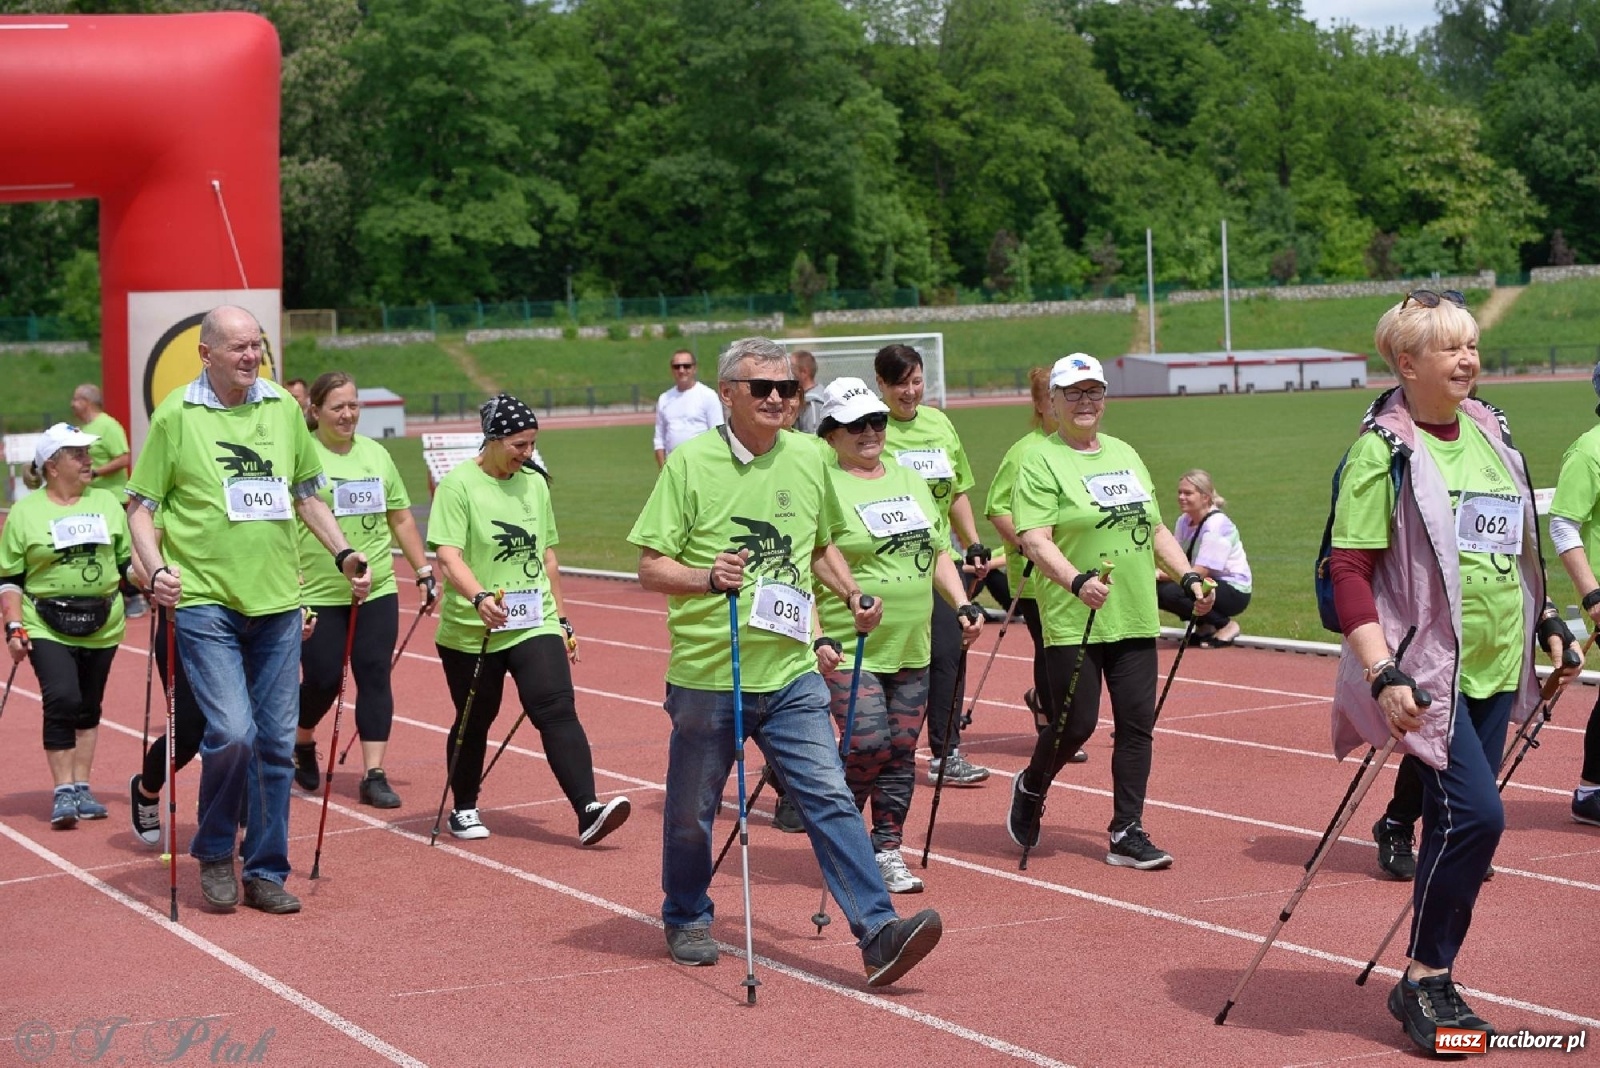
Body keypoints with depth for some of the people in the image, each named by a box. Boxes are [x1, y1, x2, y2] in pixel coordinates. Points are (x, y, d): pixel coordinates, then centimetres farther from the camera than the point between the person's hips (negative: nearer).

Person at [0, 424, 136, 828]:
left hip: (102, 626, 4)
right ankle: (63, 793, -9)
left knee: (88, 708, 9)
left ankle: (81, 788, 19)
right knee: (62, 700, -16)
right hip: (47, 628, -4)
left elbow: (127, 561, 14)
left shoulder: (107, 503, 8)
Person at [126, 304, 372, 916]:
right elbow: (139, 505, 0)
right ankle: (214, 853, 10)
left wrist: (343, 553, 11)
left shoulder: (284, 409, 9)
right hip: (205, 602, -4)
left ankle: (266, 871, 17)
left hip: (277, 600, 4)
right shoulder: (175, 415, -2)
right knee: (232, 733, -14)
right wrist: (156, 570, -14)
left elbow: (306, 495, 21)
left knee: (277, 742, 6)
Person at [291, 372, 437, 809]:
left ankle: (374, 775, 3)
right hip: (318, 594, -4)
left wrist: (424, 572, 14)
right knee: (322, 679, 1)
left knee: (375, 678, 0)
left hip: (377, 592, 4)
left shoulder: (376, 454, 10)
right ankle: (302, 744, 32)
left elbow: (401, 519, 17)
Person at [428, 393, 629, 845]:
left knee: (558, 710, -12)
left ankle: (589, 811, -21)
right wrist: (479, 597, -37)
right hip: (472, 632, -3)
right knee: (474, 721, 10)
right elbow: (448, 556, -20)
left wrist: (562, 621, 20)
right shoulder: (458, 485, -8)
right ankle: (464, 810, 30)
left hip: (535, 625, 3)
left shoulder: (534, 483, 11)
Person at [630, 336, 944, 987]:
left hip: (790, 673, 3)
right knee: (691, 810, 11)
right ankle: (687, 921, 34)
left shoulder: (808, 460, 7)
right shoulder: (690, 463, -7)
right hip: (706, 675, -2)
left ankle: (878, 933, -11)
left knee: (830, 798, -7)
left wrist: (851, 594, 6)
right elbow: (650, 569, -7)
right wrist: (708, 577, -25)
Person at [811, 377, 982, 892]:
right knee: (868, 746, -13)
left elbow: (937, 555, 23)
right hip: (851, 650, -6)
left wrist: (963, 604, 10)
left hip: (912, 649, 6)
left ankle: (887, 850, 17)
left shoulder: (910, 480, 15)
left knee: (901, 752, 7)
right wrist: (818, 637, -21)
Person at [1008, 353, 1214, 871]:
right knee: (1076, 723, -3)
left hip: (1136, 619, 6)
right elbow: (1035, 540, -15)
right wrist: (1078, 581, -30)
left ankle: (1127, 833, 7)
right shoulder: (1040, 463, -5)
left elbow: (1156, 530, 23)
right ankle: (1030, 789, 26)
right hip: (1072, 622, -6)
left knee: (1137, 725, 1)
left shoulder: (1126, 454, 17)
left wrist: (1188, 577, 10)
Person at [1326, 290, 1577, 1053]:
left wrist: (1546, 623, 19)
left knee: (1458, 823, 10)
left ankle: (1433, 979, 20)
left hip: (1495, 668, 7)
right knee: (1476, 813, -16)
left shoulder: (1490, 433, 11)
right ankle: (1422, 979, -1)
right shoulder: (1383, 448, -10)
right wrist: (1383, 673, -21)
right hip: (1427, 667, -7)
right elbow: (1348, 569, -14)